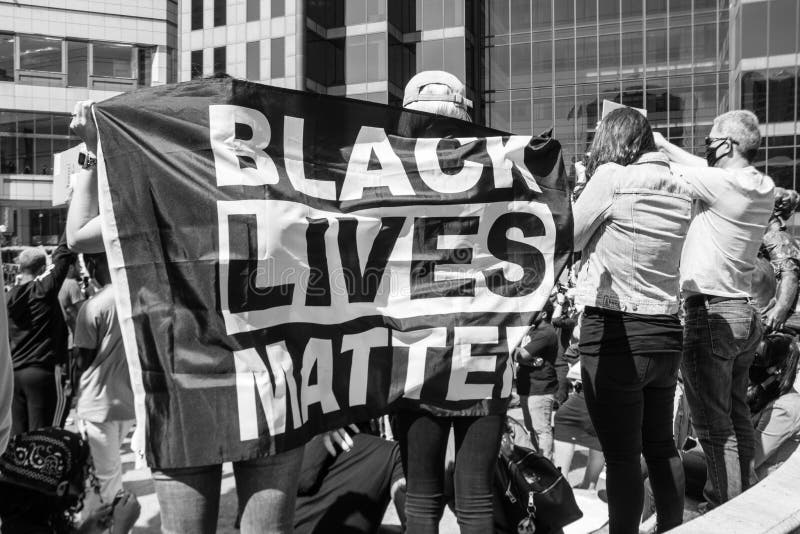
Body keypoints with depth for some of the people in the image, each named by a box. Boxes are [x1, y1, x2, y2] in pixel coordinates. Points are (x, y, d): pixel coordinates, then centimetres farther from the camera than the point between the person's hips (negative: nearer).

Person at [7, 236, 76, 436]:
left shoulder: (9, 297, 8)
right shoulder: (44, 290, -9)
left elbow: (7, 338, 14)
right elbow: (62, 254, -7)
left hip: (14, 373, 6)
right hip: (44, 372, -6)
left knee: (17, 434, 9)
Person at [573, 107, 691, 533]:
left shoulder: (612, 177, -11)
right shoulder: (679, 190, 7)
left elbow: (570, 237, -3)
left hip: (613, 331, -6)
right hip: (665, 332, 7)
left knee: (621, 455, 1)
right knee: (661, 446, 18)